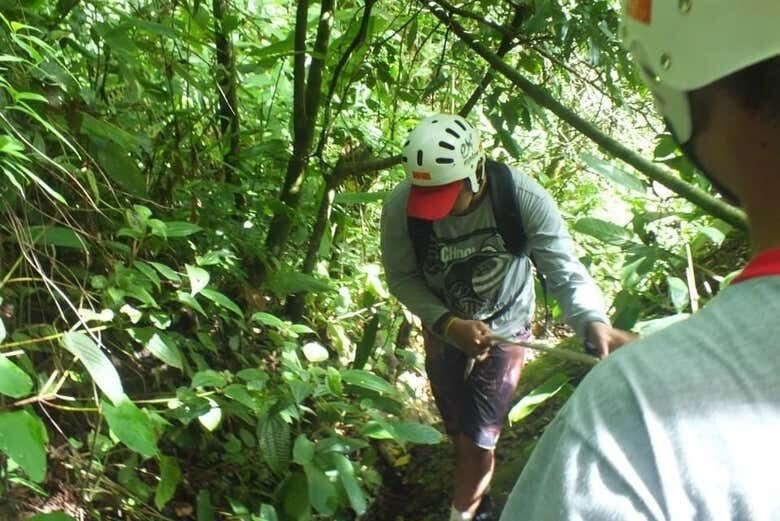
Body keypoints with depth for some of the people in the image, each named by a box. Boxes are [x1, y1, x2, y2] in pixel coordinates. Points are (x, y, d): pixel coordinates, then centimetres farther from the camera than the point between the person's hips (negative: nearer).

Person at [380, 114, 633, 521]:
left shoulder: (526, 200, -32)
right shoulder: (400, 207, -29)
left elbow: (565, 272, -30)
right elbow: (401, 278, -16)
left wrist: (595, 324, -50)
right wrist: (448, 324, -31)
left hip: (502, 330, -2)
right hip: (443, 328, 3)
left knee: (477, 440, 3)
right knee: (459, 432, 22)